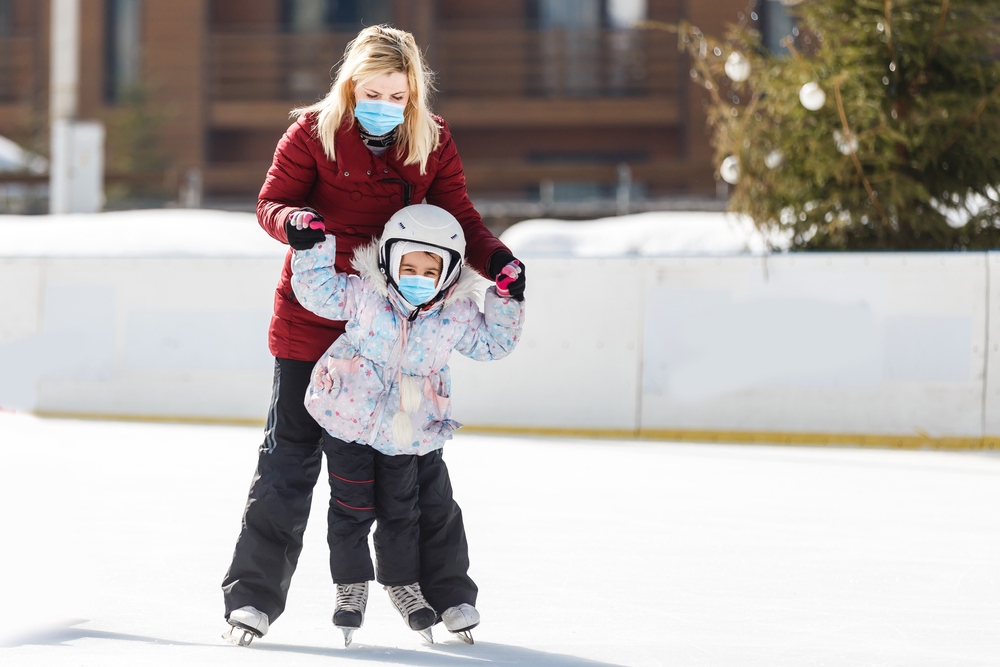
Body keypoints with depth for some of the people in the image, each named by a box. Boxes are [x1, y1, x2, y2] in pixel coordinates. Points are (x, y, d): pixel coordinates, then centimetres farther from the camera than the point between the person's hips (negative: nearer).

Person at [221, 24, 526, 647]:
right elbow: (272, 200, -3)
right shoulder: (313, 132, -9)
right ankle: (255, 596, 7)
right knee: (291, 456, 1)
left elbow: (458, 217, 4)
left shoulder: (433, 140, -2)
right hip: (314, 317, -2)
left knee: (417, 457, 9)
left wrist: (498, 260, -14)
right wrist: (295, 222, -26)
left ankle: (448, 594, 20)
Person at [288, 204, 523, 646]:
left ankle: (403, 583, 31)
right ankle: (351, 585, 21)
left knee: (399, 510, 11)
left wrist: (505, 300, -7)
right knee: (352, 507, 3)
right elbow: (315, 289, -7)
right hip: (347, 417, -2)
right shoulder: (364, 294, -12)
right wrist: (315, 245, -20)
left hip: (403, 431, 2)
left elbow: (490, 342, 5)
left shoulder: (456, 313, -7)